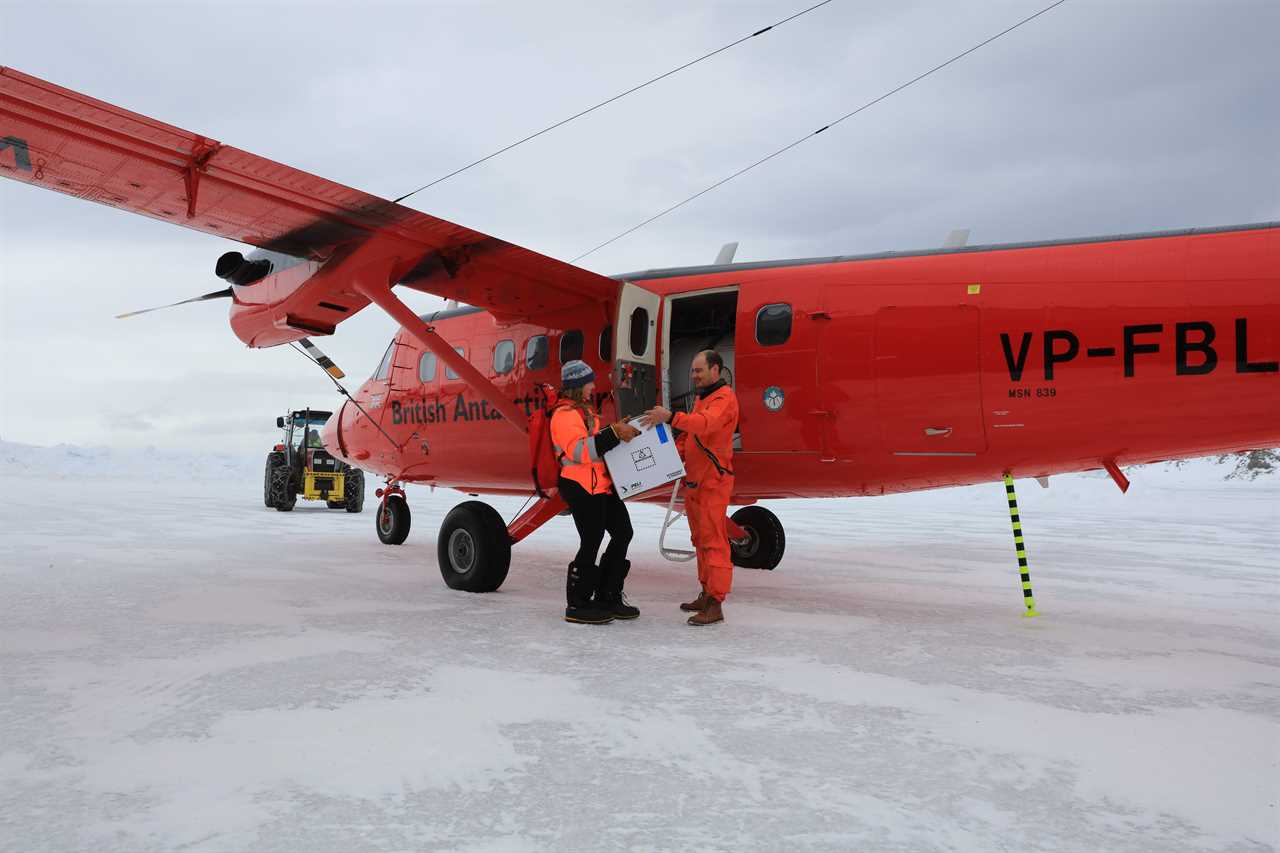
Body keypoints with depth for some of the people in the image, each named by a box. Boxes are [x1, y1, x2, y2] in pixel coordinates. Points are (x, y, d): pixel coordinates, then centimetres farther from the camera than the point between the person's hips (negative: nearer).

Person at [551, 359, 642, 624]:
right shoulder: (565, 415, -13)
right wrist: (614, 433, -28)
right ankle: (578, 605, 5)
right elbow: (580, 450, -25)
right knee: (591, 543, -7)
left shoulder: (585, 410, 21)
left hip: (602, 485, 10)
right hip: (582, 488, -10)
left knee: (623, 533, 11)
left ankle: (607, 597, 21)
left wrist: (620, 431, 12)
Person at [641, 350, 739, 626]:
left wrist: (670, 417, -44)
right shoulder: (701, 398, 20)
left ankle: (715, 606, -8)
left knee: (713, 541, -10)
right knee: (701, 540, 14)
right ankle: (706, 595, 24)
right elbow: (689, 434, 21)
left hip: (713, 482, -10)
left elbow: (705, 424, -32)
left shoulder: (725, 397, -11)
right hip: (694, 480, 10)